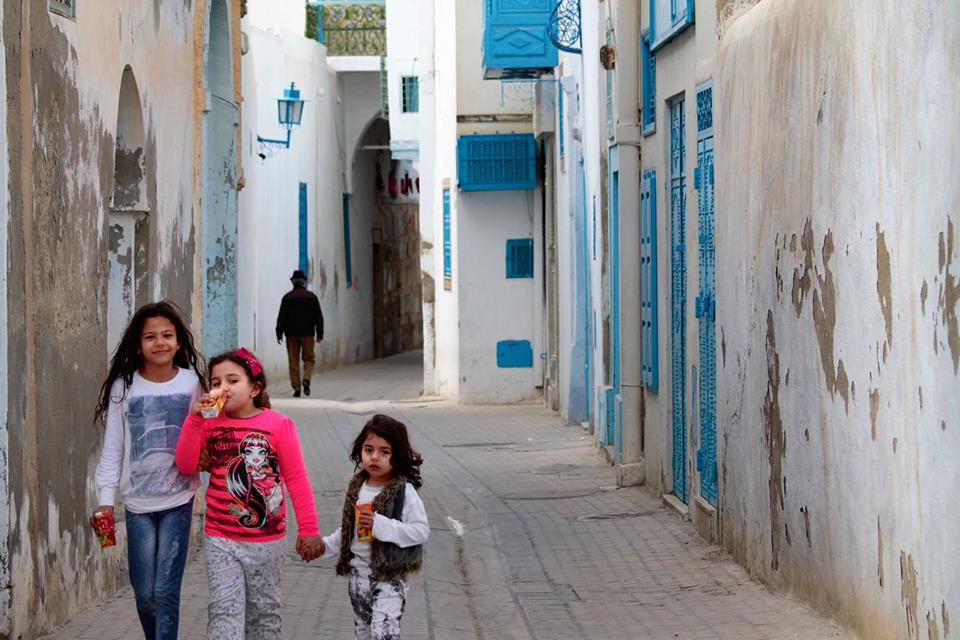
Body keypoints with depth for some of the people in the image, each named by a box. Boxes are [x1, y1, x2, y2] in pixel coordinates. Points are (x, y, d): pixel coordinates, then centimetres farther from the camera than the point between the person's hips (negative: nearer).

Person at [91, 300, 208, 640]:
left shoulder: (191, 383, -1)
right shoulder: (124, 387, -1)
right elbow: (112, 448, 2)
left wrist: (205, 456, -13)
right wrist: (105, 499, -2)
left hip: (178, 500, -1)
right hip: (138, 501, 1)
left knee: (166, 590, -7)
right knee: (144, 593, 4)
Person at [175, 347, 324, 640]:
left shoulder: (278, 424, -8)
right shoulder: (210, 422, 1)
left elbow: (297, 479, -5)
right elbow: (185, 464, -7)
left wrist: (308, 529, -5)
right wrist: (195, 417, -14)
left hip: (267, 539, -1)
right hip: (220, 539, 1)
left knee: (264, 610, 14)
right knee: (224, 609, -7)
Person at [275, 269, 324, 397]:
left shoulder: (287, 297, 0)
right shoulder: (311, 296, 1)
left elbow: (281, 317, -1)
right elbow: (318, 316, 1)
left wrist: (279, 334, 4)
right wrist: (319, 334, 5)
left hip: (291, 334, 0)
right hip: (307, 334, 0)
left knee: (293, 361, 4)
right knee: (309, 358, 10)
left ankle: (296, 387, 0)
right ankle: (306, 379, -15)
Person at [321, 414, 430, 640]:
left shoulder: (404, 491, -13)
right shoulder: (357, 488, 6)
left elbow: (421, 531, -18)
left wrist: (380, 525, -24)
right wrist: (325, 545, 4)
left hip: (389, 576, -7)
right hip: (358, 573, 7)